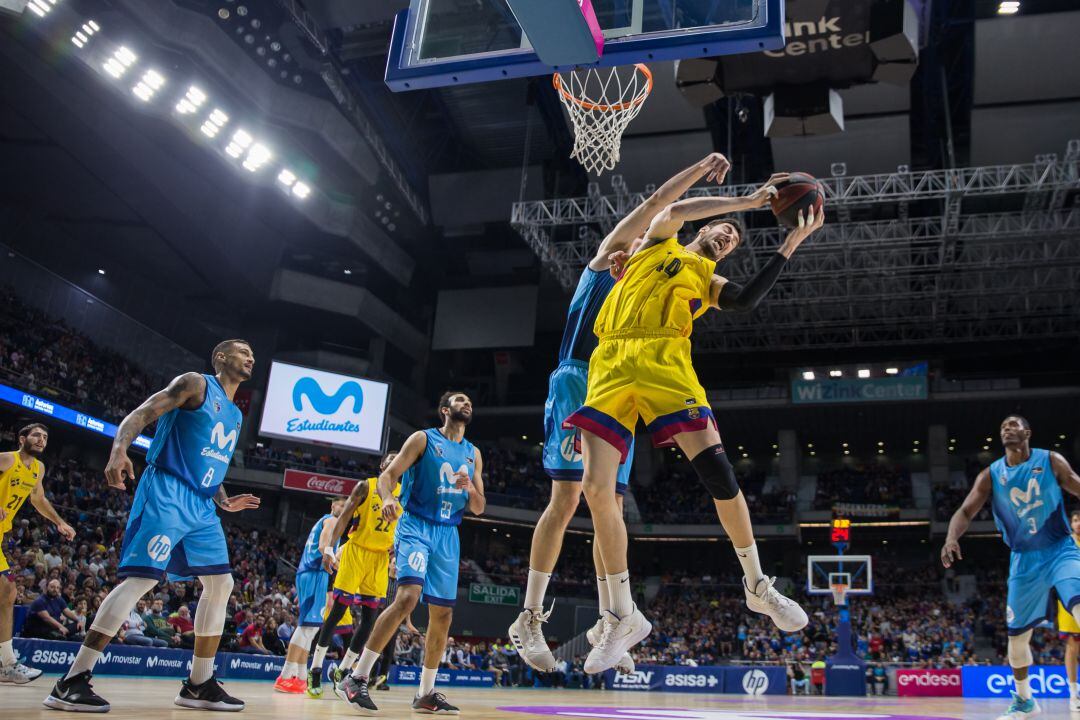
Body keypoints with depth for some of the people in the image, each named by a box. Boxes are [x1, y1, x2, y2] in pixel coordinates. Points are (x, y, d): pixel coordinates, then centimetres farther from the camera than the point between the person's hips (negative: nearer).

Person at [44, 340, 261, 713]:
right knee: (142, 578, -17)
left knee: (220, 584, 4)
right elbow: (140, 414, -10)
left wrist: (225, 501, 16)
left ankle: (199, 685, 11)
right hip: (166, 492, -9)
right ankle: (71, 682, -13)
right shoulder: (195, 383, -1)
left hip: (201, 505, 9)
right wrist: (119, 450, -28)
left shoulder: (235, 415, 23)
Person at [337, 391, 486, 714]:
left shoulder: (473, 454, 14)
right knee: (407, 597, -24)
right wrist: (388, 498, -29)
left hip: (448, 534, 6)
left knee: (442, 614, 4)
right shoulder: (423, 439, 0)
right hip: (416, 526, -6)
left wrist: (470, 488, -8)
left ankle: (426, 693, 15)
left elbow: (479, 508, 14)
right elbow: (388, 474, -7)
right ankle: (357, 677, -16)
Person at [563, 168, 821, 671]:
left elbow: (748, 300, 4)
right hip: (612, 364, -1)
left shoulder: (707, 281, 26)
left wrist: (790, 246, 4)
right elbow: (674, 210, 4)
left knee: (716, 469, -15)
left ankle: (757, 586, 8)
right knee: (596, 490, -10)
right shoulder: (658, 245, 25)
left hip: (664, 364, 1)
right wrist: (747, 201, 5)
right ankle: (623, 617, 5)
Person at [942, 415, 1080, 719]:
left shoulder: (1051, 461, -3)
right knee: (1017, 635, 8)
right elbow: (966, 511, -5)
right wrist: (952, 537, -25)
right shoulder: (991, 475, 0)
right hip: (1024, 559, 2)